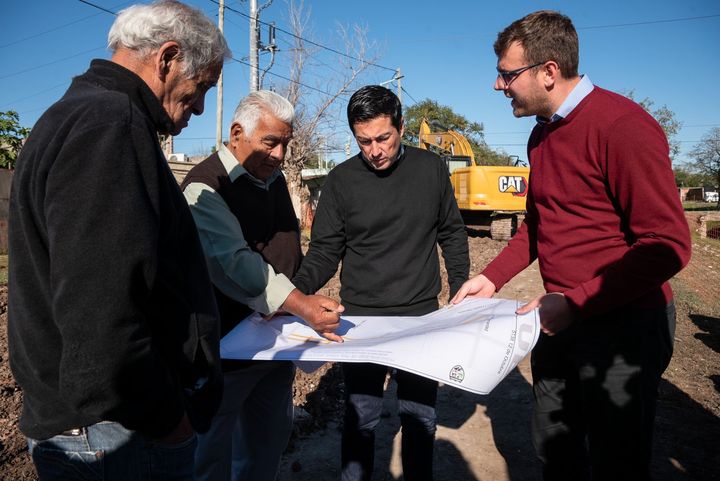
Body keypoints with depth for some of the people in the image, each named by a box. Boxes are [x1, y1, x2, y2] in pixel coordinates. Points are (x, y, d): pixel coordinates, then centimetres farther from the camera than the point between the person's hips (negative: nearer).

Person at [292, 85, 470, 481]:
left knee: (420, 418, 14)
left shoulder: (430, 169, 0)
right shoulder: (341, 181, -4)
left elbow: (452, 235, 8)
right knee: (360, 420, 9)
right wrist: (294, 292, -18)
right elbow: (325, 251, -2)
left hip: (422, 316, 1)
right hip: (360, 318, -1)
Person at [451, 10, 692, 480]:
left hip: (622, 323, -8)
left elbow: (667, 245, -22)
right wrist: (491, 278, 7)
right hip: (560, 319, 8)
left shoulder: (622, 125, -19)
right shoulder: (542, 134, 8)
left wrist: (574, 303, -23)